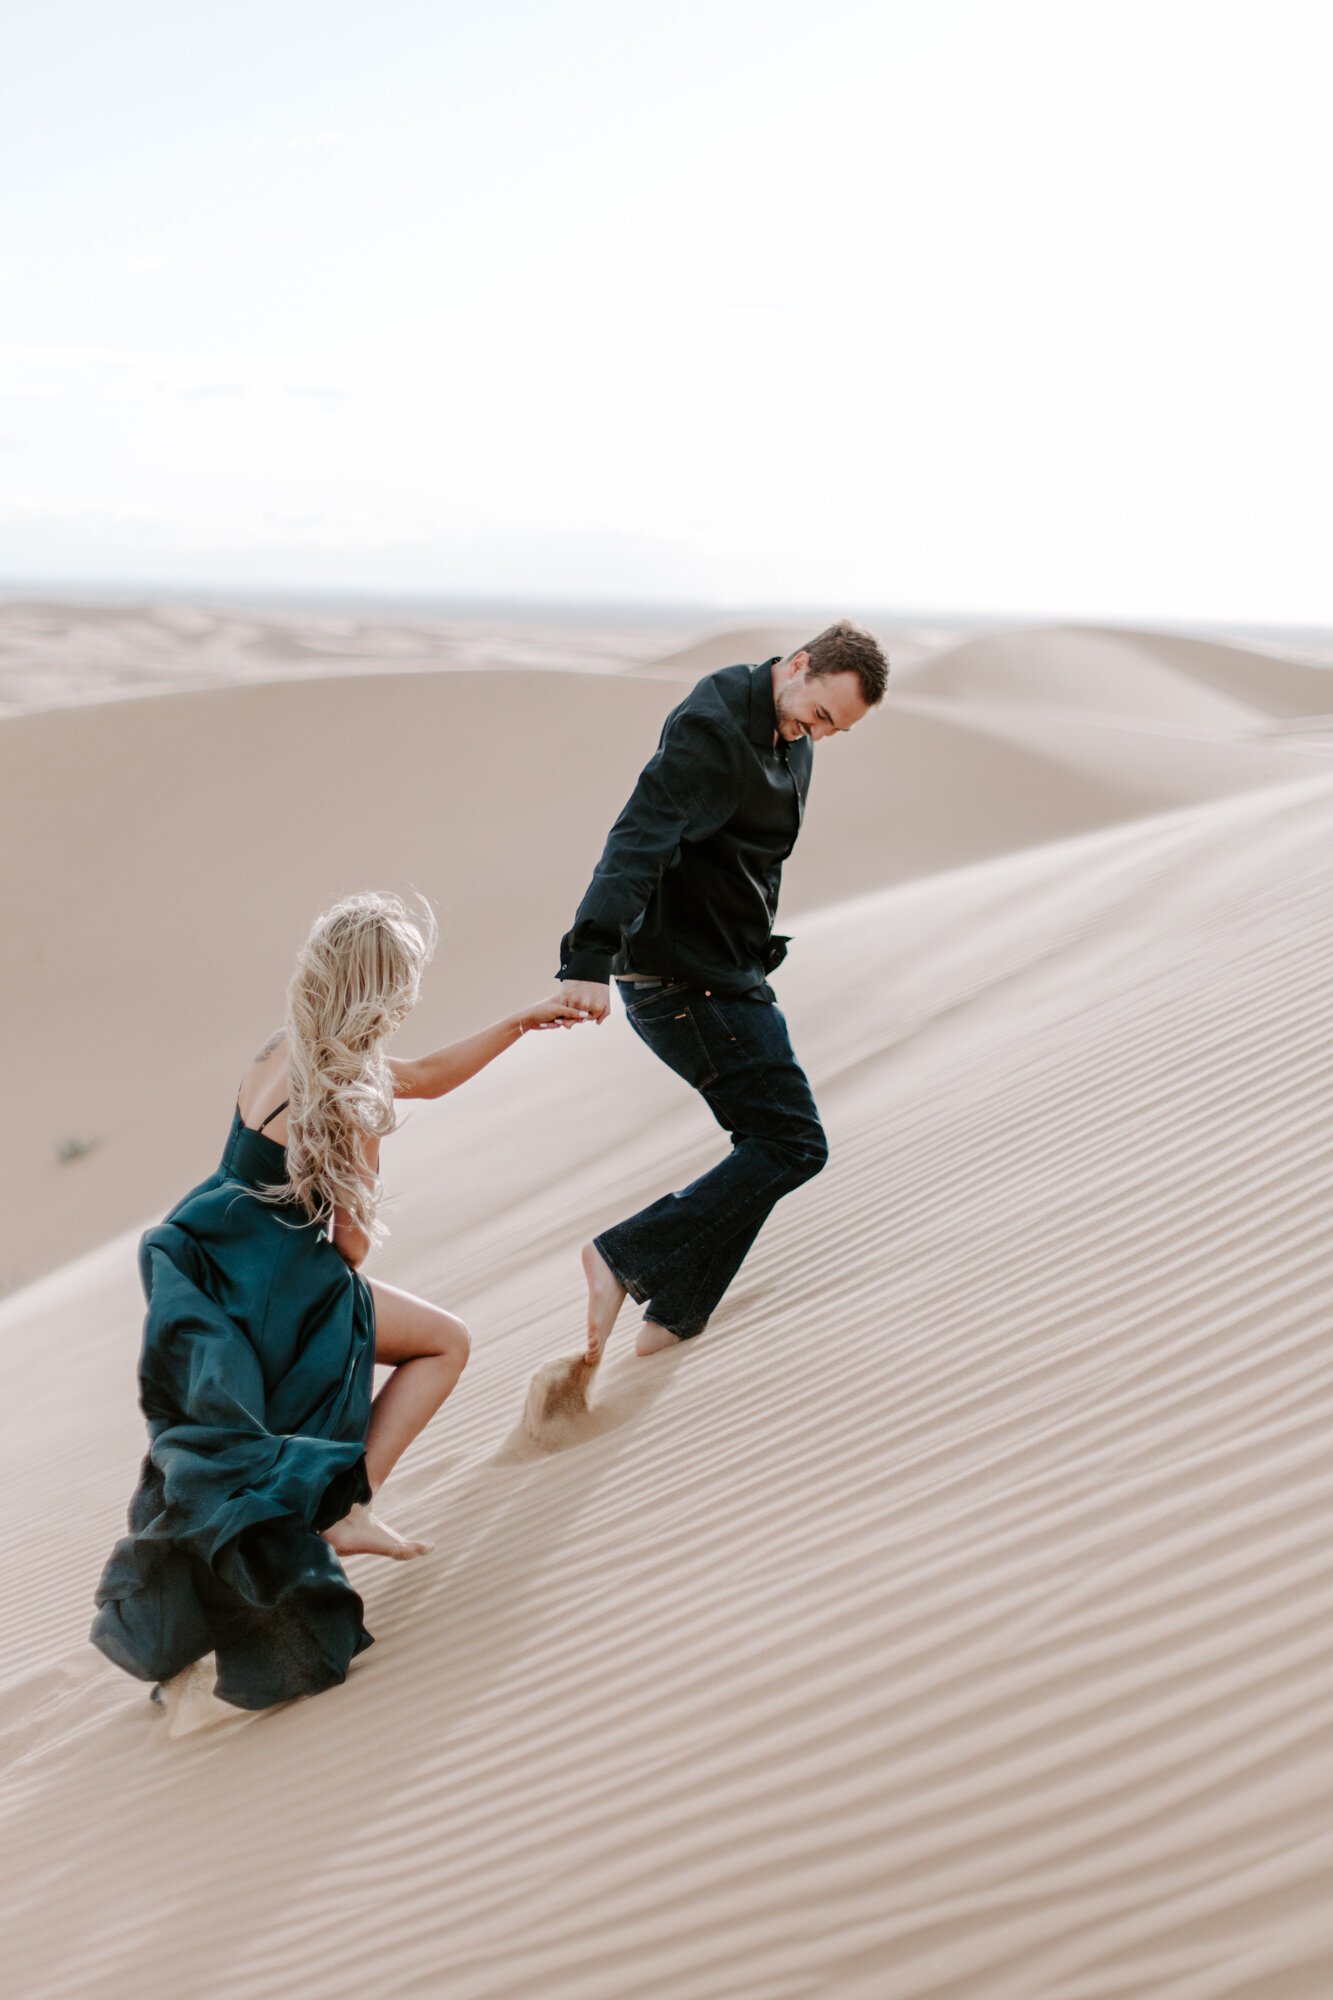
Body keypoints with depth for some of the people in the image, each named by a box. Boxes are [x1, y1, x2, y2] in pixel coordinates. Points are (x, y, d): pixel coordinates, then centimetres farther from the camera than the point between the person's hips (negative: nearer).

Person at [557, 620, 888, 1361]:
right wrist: (590, 961, -42)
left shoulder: (790, 737, 11)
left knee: (769, 1144, 13)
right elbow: (639, 837, -31)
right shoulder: (713, 727, -19)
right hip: (691, 985, -10)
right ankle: (625, 1258, -7)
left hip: (728, 976, 10)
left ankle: (672, 1321, 18)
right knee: (794, 1145, -9)